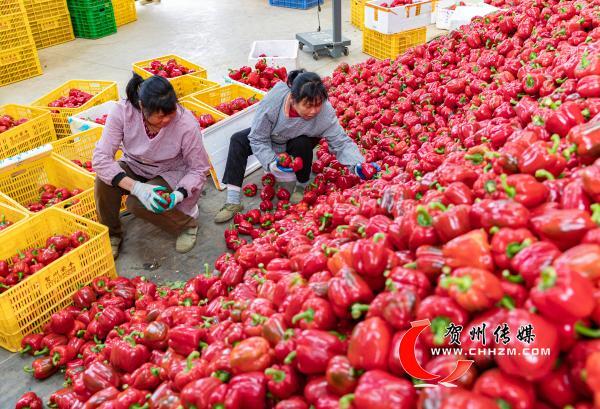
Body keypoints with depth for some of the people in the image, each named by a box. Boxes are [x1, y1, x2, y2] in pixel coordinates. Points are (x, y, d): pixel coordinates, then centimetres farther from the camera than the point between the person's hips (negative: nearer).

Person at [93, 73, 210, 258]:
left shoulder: (186, 123, -29)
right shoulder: (122, 111, -25)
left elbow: (199, 170, -16)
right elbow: (101, 158, -28)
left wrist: (179, 195, -34)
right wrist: (136, 187, -39)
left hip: (172, 175, -2)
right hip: (135, 168, 3)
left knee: (137, 204, -28)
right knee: (104, 178, -26)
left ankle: (188, 222, 0)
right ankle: (111, 233, -1)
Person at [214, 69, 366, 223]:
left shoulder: (326, 112, -37)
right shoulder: (272, 100, -39)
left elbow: (341, 143, -30)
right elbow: (258, 139, -30)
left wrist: (358, 164, -49)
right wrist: (271, 163, -45)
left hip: (300, 141, -1)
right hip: (270, 139, 1)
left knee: (302, 144, -35)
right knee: (238, 140, -19)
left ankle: (301, 187, -6)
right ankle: (233, 202, -18)